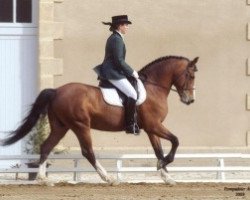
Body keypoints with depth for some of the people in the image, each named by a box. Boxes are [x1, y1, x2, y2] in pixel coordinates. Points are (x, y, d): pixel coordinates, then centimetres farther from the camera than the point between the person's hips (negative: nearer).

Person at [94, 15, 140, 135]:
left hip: (110, 72, 11)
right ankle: (130, 125, -17)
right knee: (132, 94, -16)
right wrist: (132, 72, -12)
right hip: (113, 74, -11)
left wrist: (130, 71, 19)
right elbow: (119, 61, -20)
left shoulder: (114, 38, 17)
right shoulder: (117, 39, -15)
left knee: (131, 93, 18)